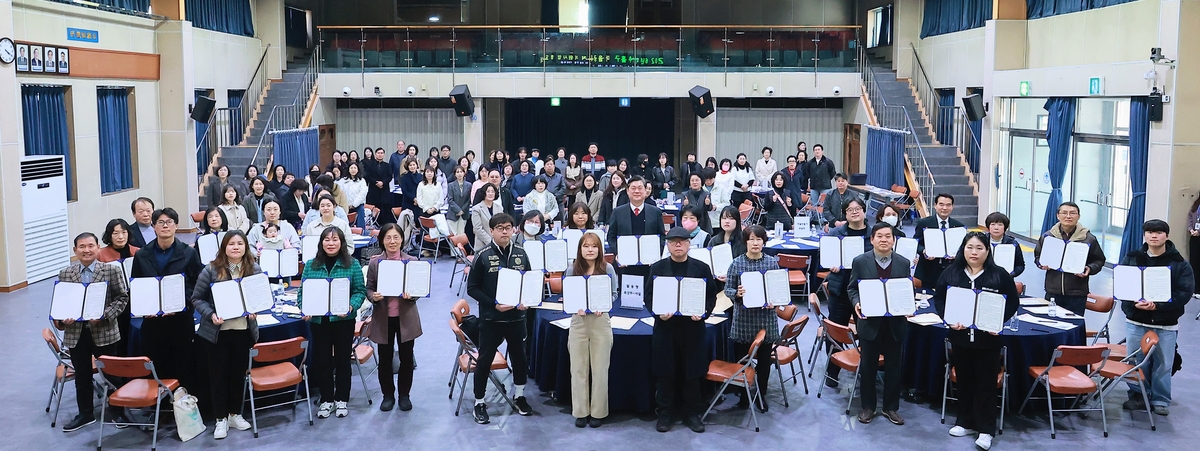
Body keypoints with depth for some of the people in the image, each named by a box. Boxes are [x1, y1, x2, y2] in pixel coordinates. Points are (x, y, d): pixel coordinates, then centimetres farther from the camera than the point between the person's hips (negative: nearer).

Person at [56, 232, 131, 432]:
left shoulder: (111, 270, -5)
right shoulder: (65, 274, 4)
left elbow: (122, 298, -5)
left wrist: (104, 315, -18)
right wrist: (62, 318, -11)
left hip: (104, 331, -3)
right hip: (76, 333, 3)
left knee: (111, 372, 9)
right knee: (82, 375, 14)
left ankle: (115, 409, 26)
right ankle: (85, 413, 29)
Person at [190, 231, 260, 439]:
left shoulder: (255, 270, 1)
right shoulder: (211, 270, -7)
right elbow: (197, 299, -4)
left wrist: (255, 310, -11)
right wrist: (210, 314, -19)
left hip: (244, 330, 2)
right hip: (216, 331, -2)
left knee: (239, 373, 12)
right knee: (218, 374, 6)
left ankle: (234, 414, 28)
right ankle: (220, 419, 17)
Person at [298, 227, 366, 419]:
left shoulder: (352, 264, -2)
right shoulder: (311, 265, 3)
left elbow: (360, 291, -3)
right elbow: (303, 291, 5)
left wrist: (351, 307, -20)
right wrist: (304, 309, -12)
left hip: (343, 320, -2)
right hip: (318, 321, 2)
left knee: (342, 359, 9)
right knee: (321, 360, 8)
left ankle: (341, 399, 24)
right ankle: (326, 399, 23)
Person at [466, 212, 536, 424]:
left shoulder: (520, 254, 1)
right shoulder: (483, 256, -9)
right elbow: (472, 288, -8)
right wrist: (494, 304, -18)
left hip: (517, 317, 4)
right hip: (491, 318, -4)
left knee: (519, 357, 16)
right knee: (484, 360, 4)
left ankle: (519, 395, 36)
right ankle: (479, 402, 18)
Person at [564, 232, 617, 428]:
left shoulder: (607, 269, -1)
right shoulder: (572, 270, 0)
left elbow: (614, 294, 3)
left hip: (601, 321, -1)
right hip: (578, 321, 1)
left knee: (600, 369, 5)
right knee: (578, 369, 6)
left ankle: (598, 412, 16)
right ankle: (580, 411, 17)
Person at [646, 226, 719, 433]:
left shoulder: (702, 268, 3)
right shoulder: (657, 268, 4)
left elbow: (711, 296, 4)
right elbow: (649, 296, 3)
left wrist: (703, 313, -14)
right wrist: (658, 313, -15)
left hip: (693, 327, 0)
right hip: (665, 326, 0)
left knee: (692, 372, 7)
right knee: (665, 372, 5)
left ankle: (692, 413, 21)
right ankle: (664, 413, 18)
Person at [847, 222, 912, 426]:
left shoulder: (904, 263, 1)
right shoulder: (860, 262, -4)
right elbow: (852, 288, 2)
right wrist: (857, 303, -17)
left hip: (895, 323, 1)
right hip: (870, 322, -1)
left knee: (893, 367, 11)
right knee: (868, 366, 10)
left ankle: (891, 407, 26)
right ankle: (868, 406, 24)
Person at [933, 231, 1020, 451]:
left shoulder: (1000, 275, -5)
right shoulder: (951, 272, 0)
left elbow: (1013, 301, 0)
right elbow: (938, 298, 5)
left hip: (987, 338, -2)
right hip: (960, 336, 2)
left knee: (986, 383, 3)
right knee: (964, 380, 13)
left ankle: (986, 429, 11)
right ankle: (966, 422, 26)